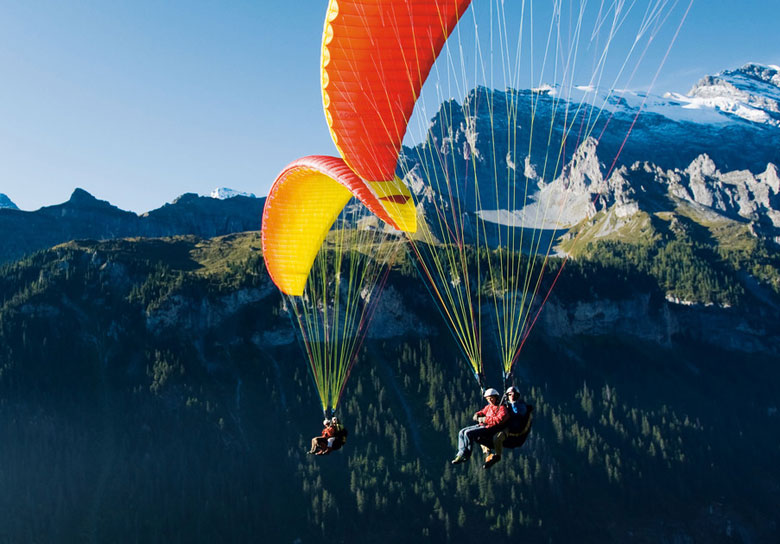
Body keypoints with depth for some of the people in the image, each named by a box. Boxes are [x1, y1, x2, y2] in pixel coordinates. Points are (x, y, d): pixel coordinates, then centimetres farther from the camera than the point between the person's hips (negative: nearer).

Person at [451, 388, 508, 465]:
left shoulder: (501, 408, -9)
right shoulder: (488, 407, 18)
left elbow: (499, 419, -22)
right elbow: (482, 412, 31)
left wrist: (485, 419, -19)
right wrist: (477, 415, 5)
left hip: (490, 428, -10)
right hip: (482, 425, 10)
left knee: (468, 433, -24)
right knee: (462, 432, 0)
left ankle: (465, 455, -16)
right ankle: (461, 452, -7)